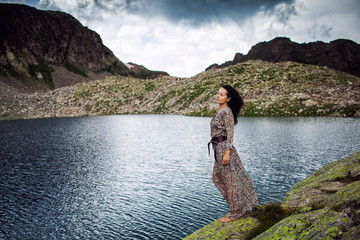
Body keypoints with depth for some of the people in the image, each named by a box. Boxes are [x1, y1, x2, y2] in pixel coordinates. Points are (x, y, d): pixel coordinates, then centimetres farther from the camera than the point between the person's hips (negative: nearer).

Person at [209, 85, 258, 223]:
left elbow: (230, 134, -18)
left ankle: (234, 214, 14)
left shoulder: (227, 112, -13)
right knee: (218, 178, 17)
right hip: (218, 149, 10)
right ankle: (237, 207, 30)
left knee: (230, 180, 0)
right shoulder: (219, 111, 14)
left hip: (224, 149, -10)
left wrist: (227, 153, -22)